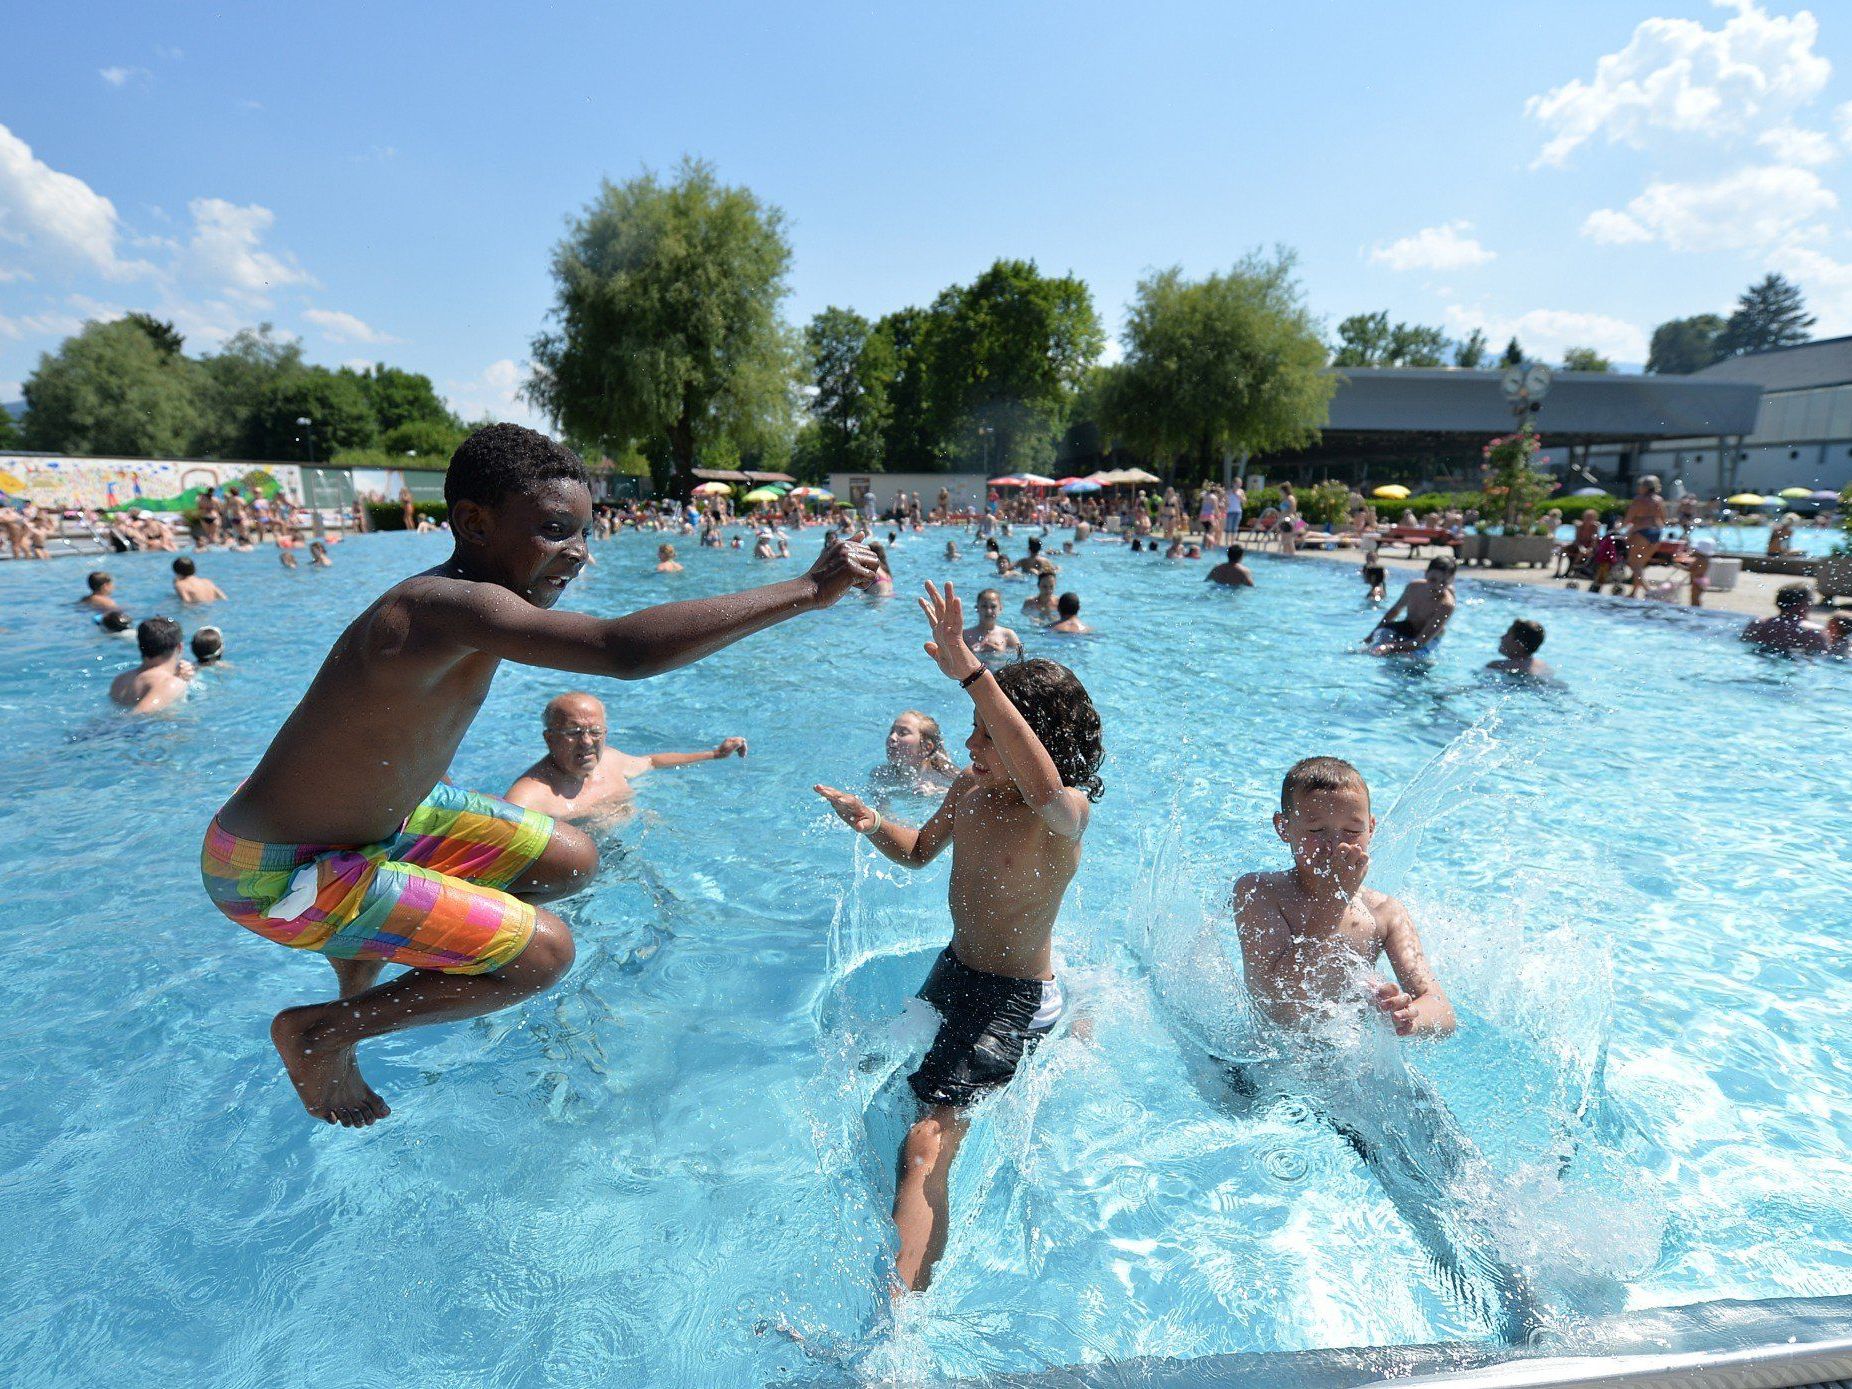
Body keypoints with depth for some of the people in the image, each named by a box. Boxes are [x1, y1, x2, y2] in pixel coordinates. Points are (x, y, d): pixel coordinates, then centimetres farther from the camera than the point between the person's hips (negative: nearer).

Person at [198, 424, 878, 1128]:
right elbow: (625, 650, -49)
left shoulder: (460, 600, -6)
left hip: (379, 810, 9)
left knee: (570, 862, 10)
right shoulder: (447, 607, -36)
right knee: (543, 951, -14)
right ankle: (319, 1033, 7)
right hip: (274, 869, -9)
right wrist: (809, 590, -45)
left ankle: (368, 946, 27)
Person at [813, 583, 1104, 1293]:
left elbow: (1047, 790, -55)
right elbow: (920, 851, 11)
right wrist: (872, 824, -12)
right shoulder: (970, 787, -7)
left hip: (1016, 998, -8)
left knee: (926, 1145, -20)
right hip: (954, 971, 9)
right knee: (888, 1085, 30)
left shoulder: (1067, 813, -28)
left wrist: (969, 670, -59)